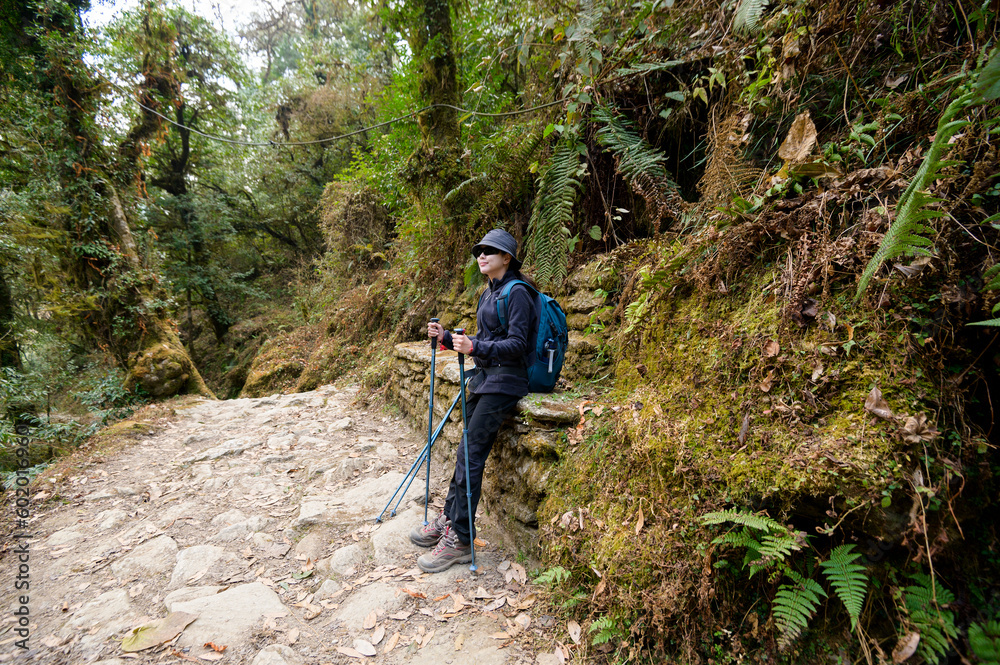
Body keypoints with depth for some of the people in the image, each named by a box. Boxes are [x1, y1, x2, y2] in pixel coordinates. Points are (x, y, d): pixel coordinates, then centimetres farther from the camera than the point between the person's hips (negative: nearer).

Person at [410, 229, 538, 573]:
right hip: (483, 378, 9)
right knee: (467, 452, 11)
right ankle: (448, 519, 23)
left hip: (504, 382, -9)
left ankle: (460, 540, 0)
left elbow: (516, 344, -20)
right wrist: (447, 337, 7)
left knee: (470, 455, -10)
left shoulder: (517, 293, -12)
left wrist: (475, 347, -32)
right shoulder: (488, 293, 16)